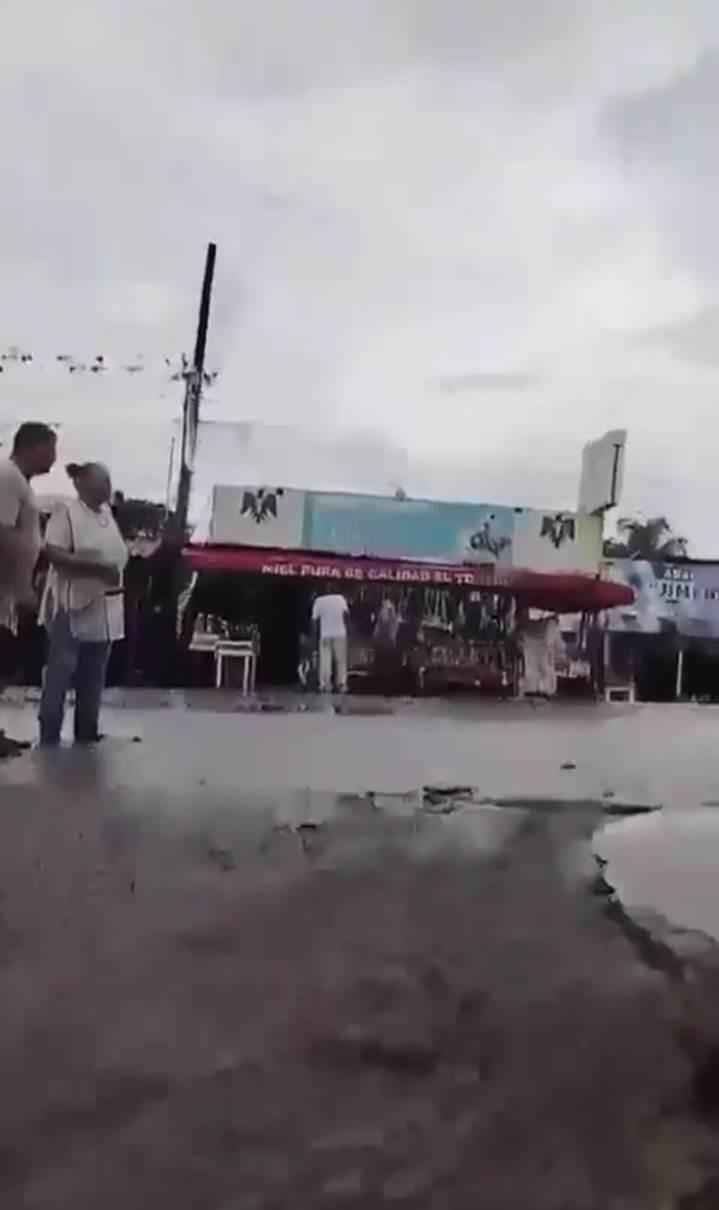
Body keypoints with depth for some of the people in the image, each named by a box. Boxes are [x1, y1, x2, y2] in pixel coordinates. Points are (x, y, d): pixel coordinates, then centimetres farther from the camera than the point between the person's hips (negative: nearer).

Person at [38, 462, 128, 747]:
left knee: (92, 678, 11)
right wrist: (99, 569, -26)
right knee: (60, 673, -3)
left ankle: (86, 735, 19)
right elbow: (54, 554, -21)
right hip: (72, 607, -7)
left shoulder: (107, 513, 13)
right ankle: (49, 739, 4)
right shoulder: (67, 512, -10)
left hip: (103, 611, 7)